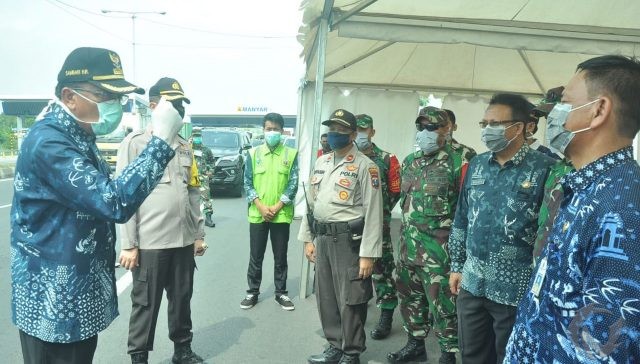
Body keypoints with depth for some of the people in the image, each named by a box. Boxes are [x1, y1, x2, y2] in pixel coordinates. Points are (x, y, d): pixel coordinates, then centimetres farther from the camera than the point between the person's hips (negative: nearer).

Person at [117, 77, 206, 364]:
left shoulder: (185, 147, 12)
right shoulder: (136, 142, -6)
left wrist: (199, 234, 12)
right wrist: (128, 245, -12)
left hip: (184, 242, 6)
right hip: (150, 243, -5)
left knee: (182, 299, 17)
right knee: (146, 304, 8)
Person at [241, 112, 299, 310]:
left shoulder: (291, 154, 0)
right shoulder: (254, 153, 3)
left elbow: (293, 184, -3)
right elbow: (248, 183, 1)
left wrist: (277, 207, -11)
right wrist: (261, 206, -11)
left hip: (281, 215, -1)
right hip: (257, 214, 1)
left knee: (280, 257, 9)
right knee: (255, 256, 9)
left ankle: (281, 293, 22)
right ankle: (252, 292, 23)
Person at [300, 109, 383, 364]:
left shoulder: (365, 166, -9)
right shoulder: (321, 163, 13)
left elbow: (373, 212, -12)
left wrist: (368, 254, -16)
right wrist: (308, 239, 12)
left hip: (348, 240, -7)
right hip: (322, 238, 7)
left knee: (349, 300, 2)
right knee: (325, 297, 15)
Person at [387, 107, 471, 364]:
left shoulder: (456, 164, -10)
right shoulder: (409, 161, 11)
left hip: (438, 245, -7)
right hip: (408, 242, 7)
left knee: (441, 302, 2)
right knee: (410, 295, 18)